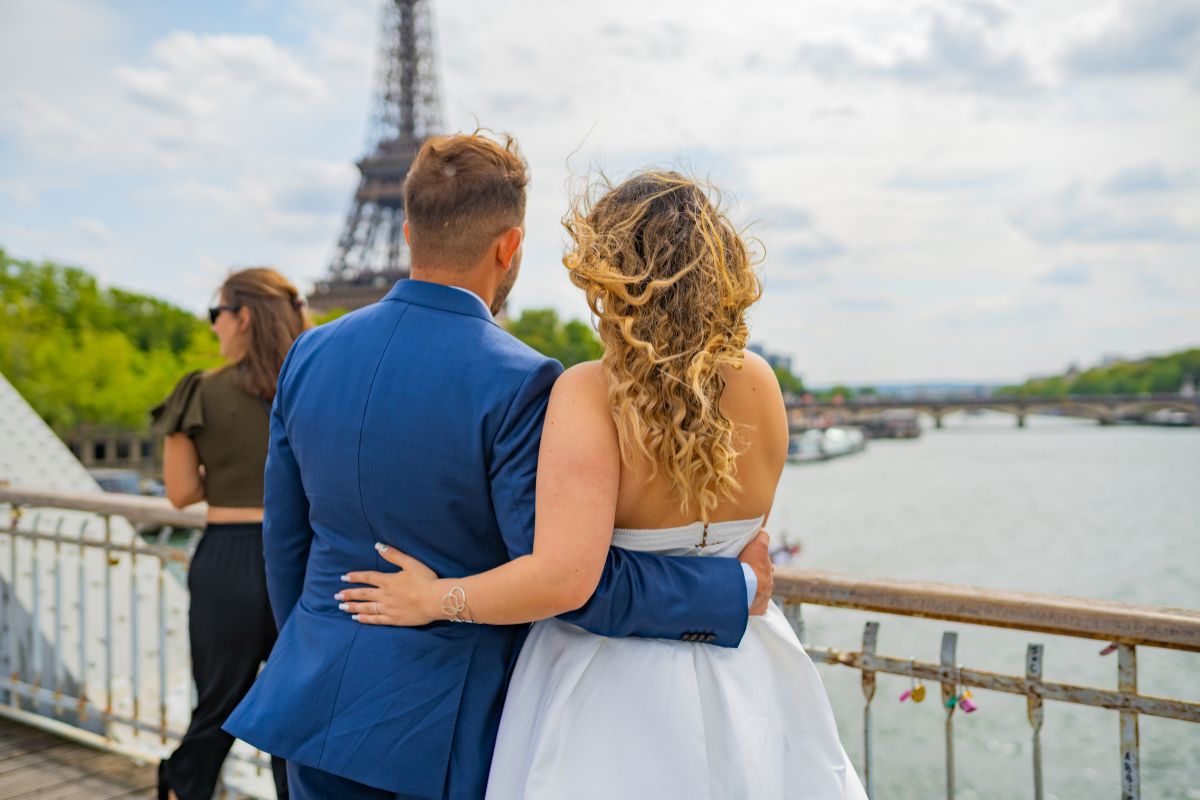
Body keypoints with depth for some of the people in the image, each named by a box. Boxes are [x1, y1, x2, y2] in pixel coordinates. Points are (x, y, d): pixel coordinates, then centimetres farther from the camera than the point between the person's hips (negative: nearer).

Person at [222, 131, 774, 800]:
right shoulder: (518, 383, -21)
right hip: (445, 728, -5)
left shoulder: (311, 354, -2)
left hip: (319, 701, 5)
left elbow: (286, 539, 7)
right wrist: (736, 589, -11)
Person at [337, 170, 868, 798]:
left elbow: (564, 577, -29)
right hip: (748, 676, 5)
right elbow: (745, 538, 4)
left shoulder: (590, 393, -22)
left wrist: (434, 599, -15)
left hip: (615, 687, -4)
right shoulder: (759, 383, -6)